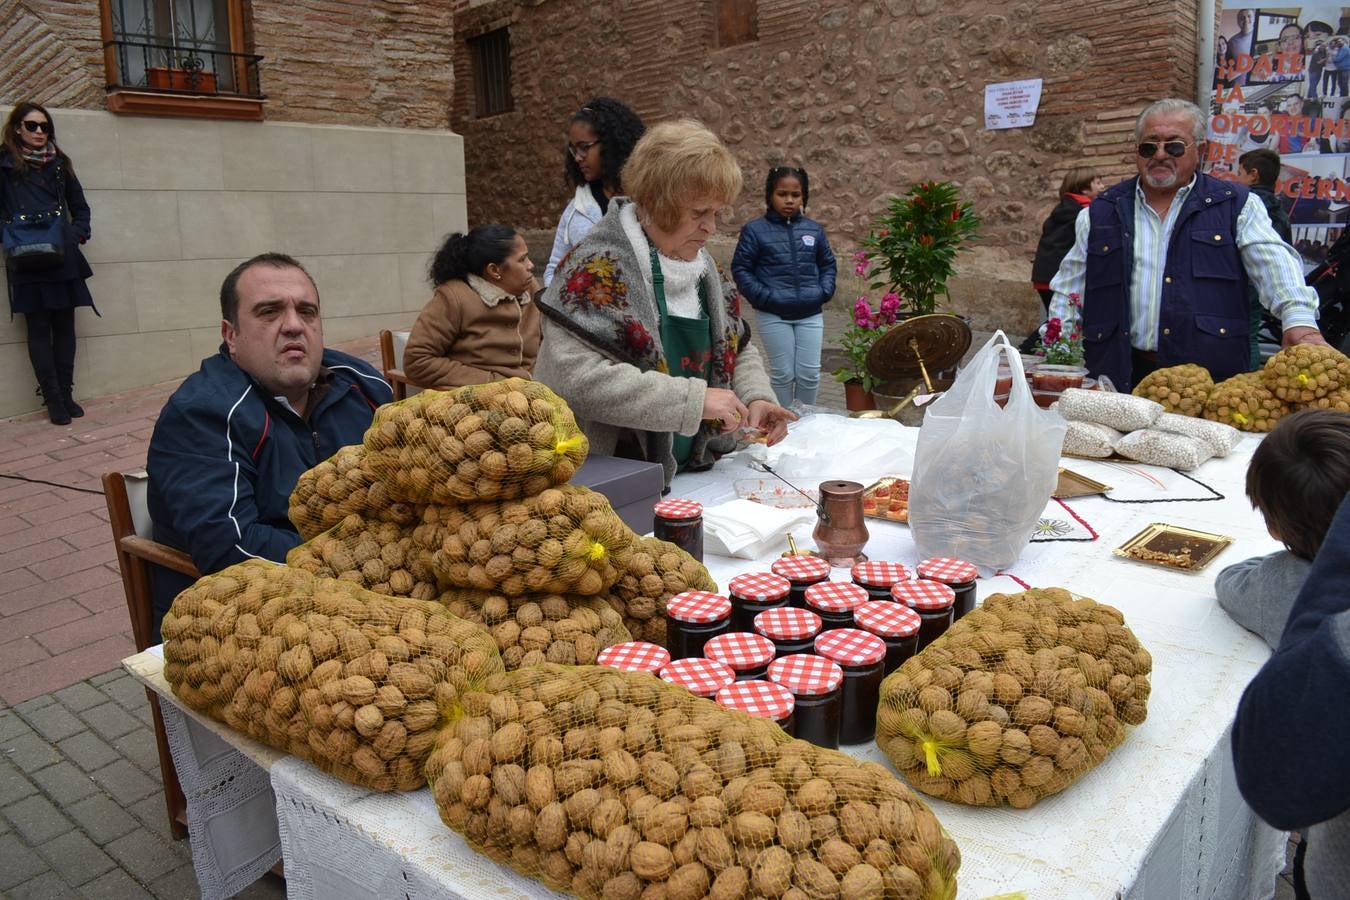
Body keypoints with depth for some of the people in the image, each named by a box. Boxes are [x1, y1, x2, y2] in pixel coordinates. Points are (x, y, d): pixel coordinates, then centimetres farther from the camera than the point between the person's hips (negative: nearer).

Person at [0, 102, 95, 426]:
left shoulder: (59, 162, 14)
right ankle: (53, 400, 3)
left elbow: (80, 207, 18)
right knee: (39, 329, 0)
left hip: (64, 258, 3)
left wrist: (77, 235, 4)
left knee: (64, 326, 5)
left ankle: (66, 394, 13)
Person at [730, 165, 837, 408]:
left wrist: (824, 291, 2)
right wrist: (763, 296, -11)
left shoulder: (814, 230, 7)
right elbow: (740, 269, -3)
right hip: (773, 316, -3)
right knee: (783, 373, 4)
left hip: (810, 315, 3)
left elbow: (828, 264, 17)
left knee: (810, 373, 6)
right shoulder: (755, 230, -4)